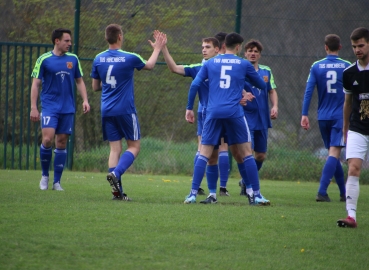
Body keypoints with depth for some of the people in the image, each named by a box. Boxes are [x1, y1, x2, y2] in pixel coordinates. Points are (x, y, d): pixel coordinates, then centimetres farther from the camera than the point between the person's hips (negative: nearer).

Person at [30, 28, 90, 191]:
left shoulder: (73, 59, 8)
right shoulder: (44, 60, -3)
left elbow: (79, 81, 17)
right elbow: (35, 84, -1)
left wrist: (85, 100, 4)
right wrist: (33, 107, -6)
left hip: (67, 108, 3)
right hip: (49, 106, -3)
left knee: (62, 142, 3)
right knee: (47, 139, -16)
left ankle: (57, 182, 10)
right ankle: (44, 175, 5)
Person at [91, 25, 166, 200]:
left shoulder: (98, 59, 2)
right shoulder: (129, 58, -9)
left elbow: (95, 87, 11)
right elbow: (149, 65, 13)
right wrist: (157, 49, 28)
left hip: (107, 111, 4)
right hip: (125, 110, -4)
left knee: (115, 148, 7)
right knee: (134, 146, 6)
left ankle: (117, 191, -1)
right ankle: (116, 173, -19)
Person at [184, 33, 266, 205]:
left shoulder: (210, 63, 12)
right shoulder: (244, 64, 9)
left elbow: (195, 85, 4)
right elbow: (261, 86, 20)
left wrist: (189, 108, 11)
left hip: (213, 113, 1)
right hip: (234, 112, -1)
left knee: (204, 154, 3)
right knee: (246, 153, 6)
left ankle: (193, 193, -6)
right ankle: (255, 195, 4)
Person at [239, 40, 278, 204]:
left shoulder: (266, 71, 11)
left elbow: (272, 91, 15)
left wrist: (275, 106, -2)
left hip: (262, 119, 5)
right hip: (246, 117, -5)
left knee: (261, 155, 11)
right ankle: (252, 192, -17)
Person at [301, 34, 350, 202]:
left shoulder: (316, 67, 1)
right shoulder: (347, 67, -2)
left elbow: (308, 91, -5)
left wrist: (304, 115, -4)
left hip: (323, 117, 3)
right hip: (340, 116, -3)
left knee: (332, 154, 15)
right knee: (334, 153, -8)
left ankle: (344, 193, 20)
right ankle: (322, 192, -23)